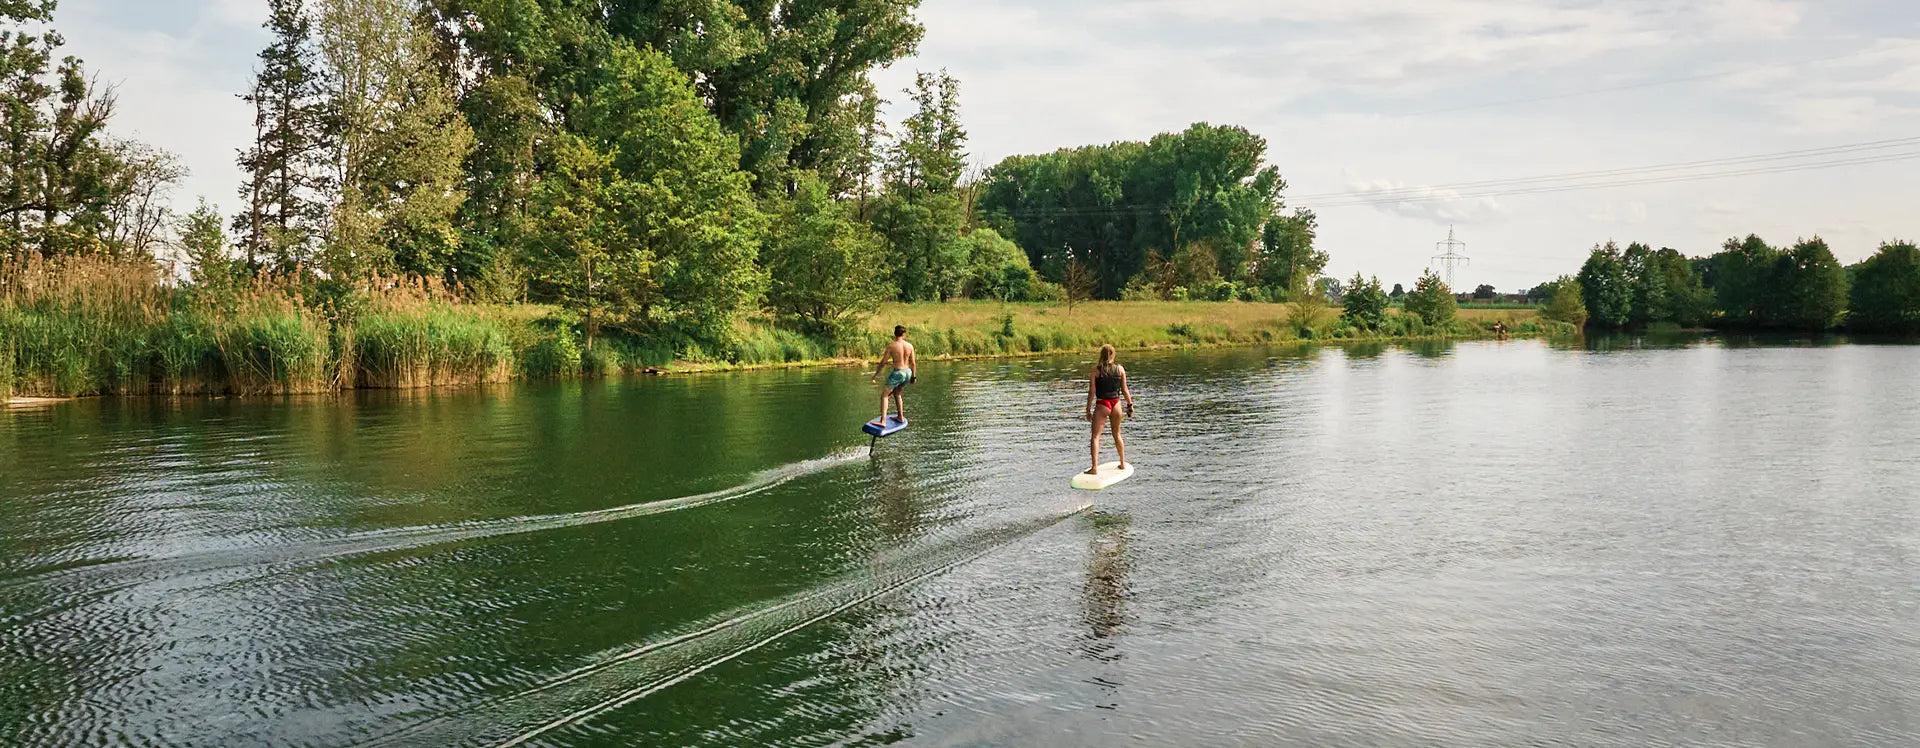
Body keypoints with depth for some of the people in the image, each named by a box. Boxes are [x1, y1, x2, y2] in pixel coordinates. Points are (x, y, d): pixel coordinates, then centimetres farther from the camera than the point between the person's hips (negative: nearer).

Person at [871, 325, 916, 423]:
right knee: (896, 393, 27)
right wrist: (913, 376, 18)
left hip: (897, 373, -5)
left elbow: (883, 362, -7)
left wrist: (875, 375, 2)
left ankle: (883, 421, -12)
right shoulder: (910, 346, 0)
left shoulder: (891, 346, -11)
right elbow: (913, 363, 6)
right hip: (907, 372, 5)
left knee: (884, 395, 1)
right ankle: (901, 417, 32)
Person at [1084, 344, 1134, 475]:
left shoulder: (1096, 370, -8)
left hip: (1101, 405, -4)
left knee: (1095, 436, -2)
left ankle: (1094, 468, -14)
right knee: (1117, 435, 22)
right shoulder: (1120, 369, -1)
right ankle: (1123, 463, 32)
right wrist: (1130, 405, 14)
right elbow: (1125, 390, 2)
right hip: (1116, 404, 4)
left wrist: (1088, 410, -3)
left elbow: (1092, 392, -8)